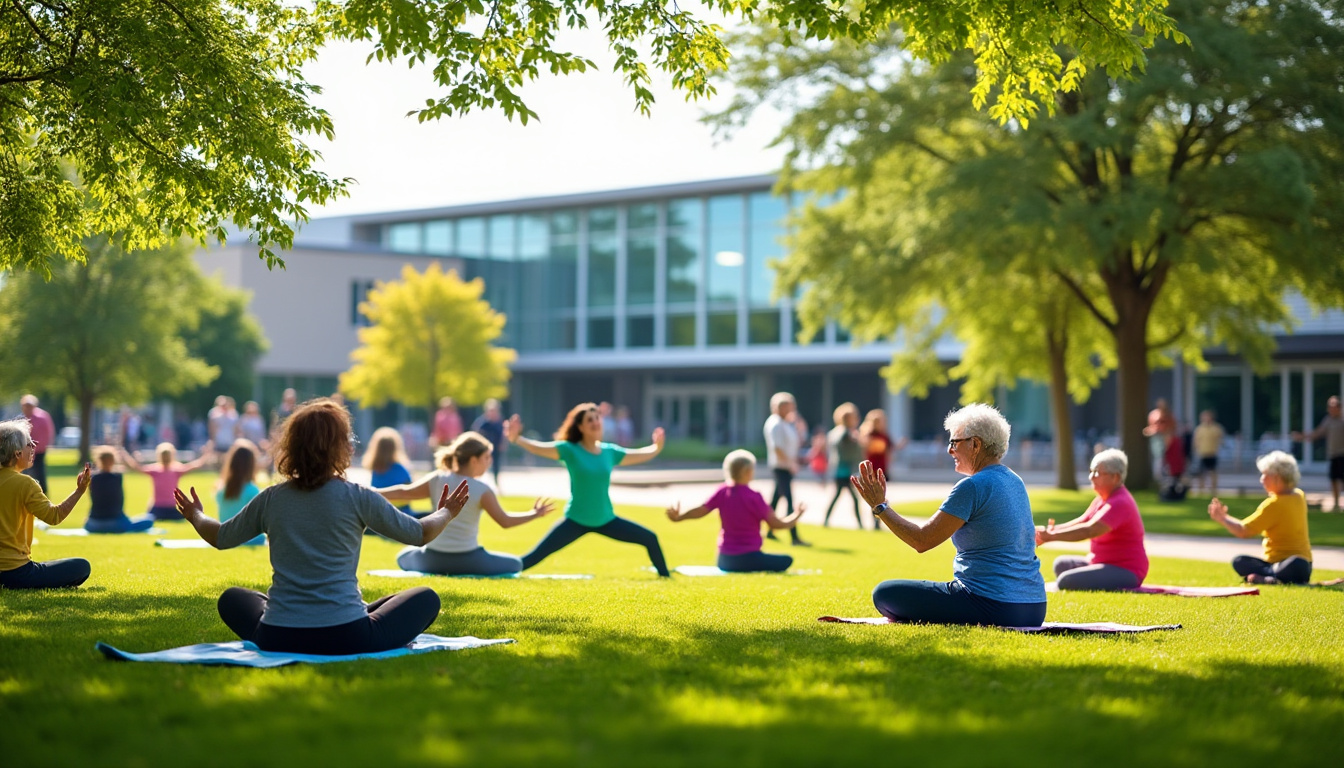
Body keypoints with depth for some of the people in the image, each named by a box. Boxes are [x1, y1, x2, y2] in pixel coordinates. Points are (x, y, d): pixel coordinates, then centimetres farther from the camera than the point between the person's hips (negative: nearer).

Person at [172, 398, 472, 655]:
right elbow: (420, 533, 7)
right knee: (425, 599, 16)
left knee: (232, 599, 32)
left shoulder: (271, 499, 2)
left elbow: (220, 537, 20)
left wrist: (195, 516, 42)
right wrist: (447, 513, 29)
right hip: (347, 638, -2)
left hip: (276, 640, 2)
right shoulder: (357, 497, -6)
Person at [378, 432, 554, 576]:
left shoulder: (437, 480, -3)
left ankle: (437, 572, 0)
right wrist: (535, 514, 7)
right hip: (467, 561, -3)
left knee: (404, 557, 34)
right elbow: (505, 521, -6)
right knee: (515, 564, 18)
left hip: (433, 560, 3)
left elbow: (404, 492, 0)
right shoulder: (482, 491, -11)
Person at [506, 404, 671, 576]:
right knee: (537, 555, -14)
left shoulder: (610, 452, 1)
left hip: (606, 520, 5)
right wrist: (516, 439, -41)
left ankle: (665, 576, 29)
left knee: (650, 539, 8)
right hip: (576, 521, -5)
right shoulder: (569, 450, -12)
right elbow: (538, 448, -26)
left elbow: (643, 454, 15)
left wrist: (657, 447, -1)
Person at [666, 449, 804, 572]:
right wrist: (797, 515, 4)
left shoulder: (723, 491, -2)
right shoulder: (754, 497, -15)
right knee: (786, 561, -3)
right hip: (748, 558, -6)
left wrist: (678, 517, 18)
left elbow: (701, 510, 3)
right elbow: (777, 524, -12)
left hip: (724, 559, 7)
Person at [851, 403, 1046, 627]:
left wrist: (879, 506, -4)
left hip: (994, 608, -9)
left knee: (885, 594, -2)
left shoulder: (973, 487, -15)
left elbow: (922, 540, -13)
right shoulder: (1014, 482, 12)